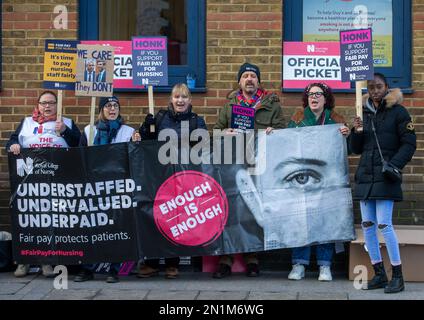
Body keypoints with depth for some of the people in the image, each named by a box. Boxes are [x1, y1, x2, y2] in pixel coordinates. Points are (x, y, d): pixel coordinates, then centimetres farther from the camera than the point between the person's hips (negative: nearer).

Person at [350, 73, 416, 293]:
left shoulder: (397, 111, -1)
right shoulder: (365, 112, 14)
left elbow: (409, 143, -4)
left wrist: (394, 165, -16)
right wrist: (357, 132, -3)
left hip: (385, 177, -6)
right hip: (365, 176, 6)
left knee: (384, 225, -11)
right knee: (367, 225, 5)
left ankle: (397, 276, -1)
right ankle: (379, 275, 15)